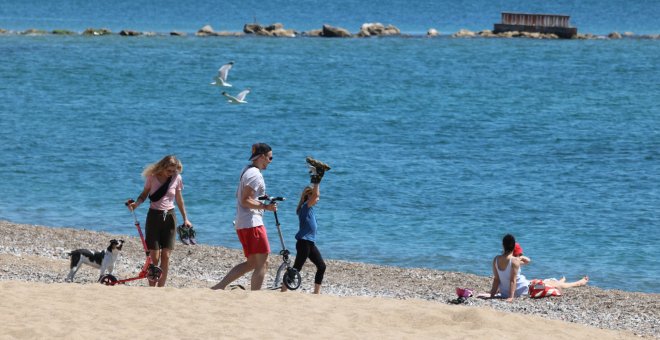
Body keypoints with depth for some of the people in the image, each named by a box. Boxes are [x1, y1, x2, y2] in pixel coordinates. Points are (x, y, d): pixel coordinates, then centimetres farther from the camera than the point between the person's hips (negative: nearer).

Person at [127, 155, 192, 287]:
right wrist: (136, 203, -18)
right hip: (154, 216, -2)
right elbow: (144, 194, 3)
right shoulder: (152, 177, -6)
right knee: (154, 257, -7)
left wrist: (185, 219, 13)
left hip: (169, 217, 2)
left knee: (166, 257, -3)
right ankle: (151, 289, 0)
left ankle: (160, 288, 3)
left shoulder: (177, 178, 0)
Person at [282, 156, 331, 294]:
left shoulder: (310, 208, 13)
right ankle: (283, 291, -4)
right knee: (297, 268, -7)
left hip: (310, 243, 9)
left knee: (321, 266, 9)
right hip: (303, 242, -9)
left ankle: (317, 292, 15)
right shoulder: (305, 206, -12)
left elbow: (315, 193, 23)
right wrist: (316, 178, -21)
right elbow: (315, 194, -26)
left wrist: (318, 178, 15)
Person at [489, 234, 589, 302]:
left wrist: (492, 294, -2)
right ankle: (579, 283, 35)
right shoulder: (515, 261, -27)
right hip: (522, 290, -7)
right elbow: (513, 280, -26)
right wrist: (511, 297, -25)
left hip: (504, 292, 7)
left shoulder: (496, 260, -9)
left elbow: (496, 279, -6)